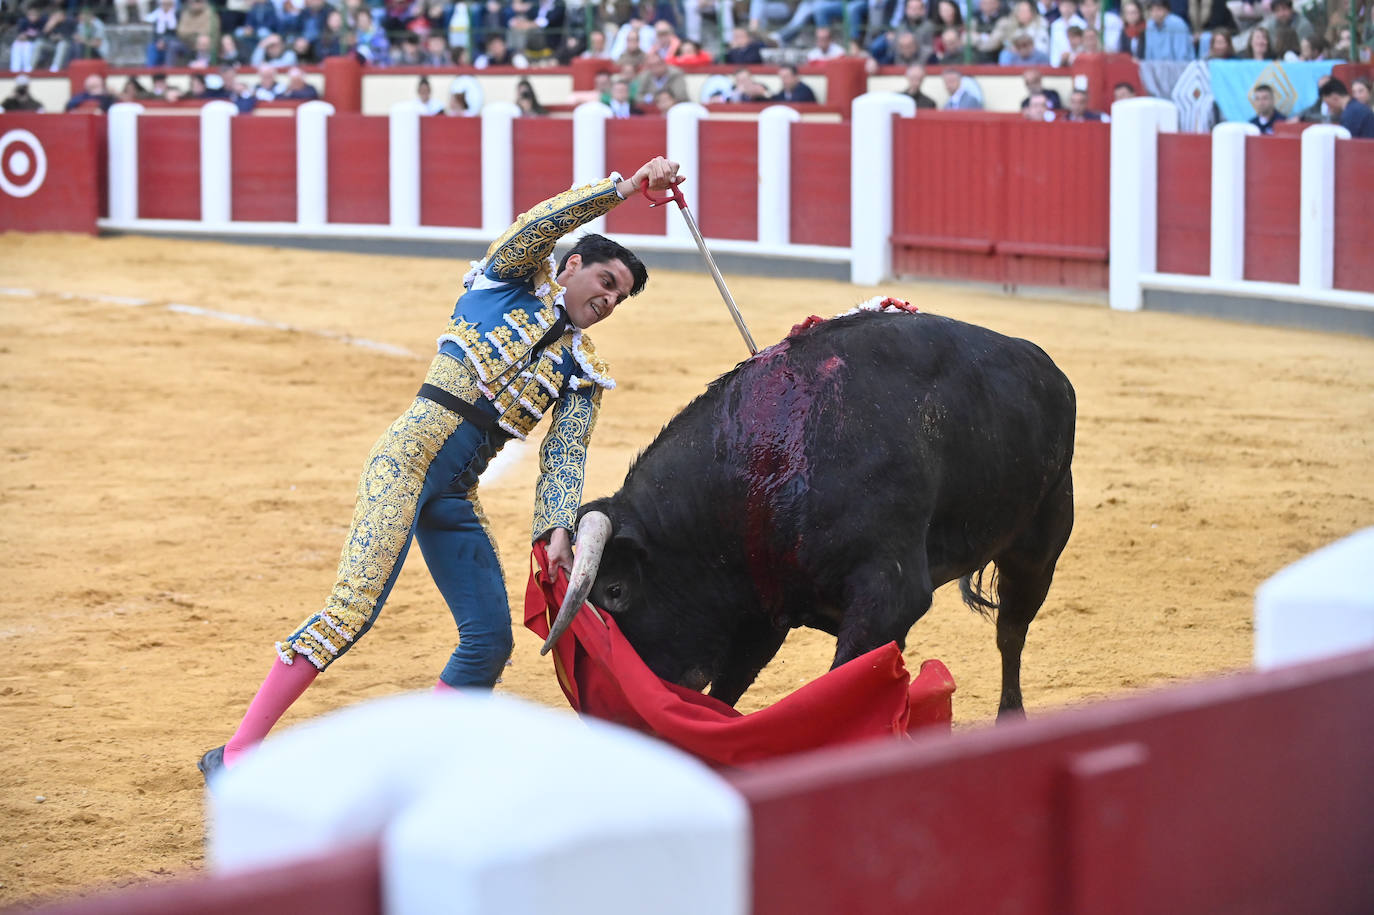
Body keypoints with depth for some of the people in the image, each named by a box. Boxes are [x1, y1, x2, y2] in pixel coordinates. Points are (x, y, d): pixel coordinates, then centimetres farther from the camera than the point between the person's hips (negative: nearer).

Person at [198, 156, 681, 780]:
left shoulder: (582, 374, 21)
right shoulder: (516, 280, 10)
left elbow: (564, 459, 10)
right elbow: (540, 224, -10)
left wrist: (557, 529, -8)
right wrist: (630, 185, -13)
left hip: (456, 496, 7)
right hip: (412, 453, -7)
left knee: (491, 639, 1)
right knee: (355, 606, -20)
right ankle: (236, 754, -21)